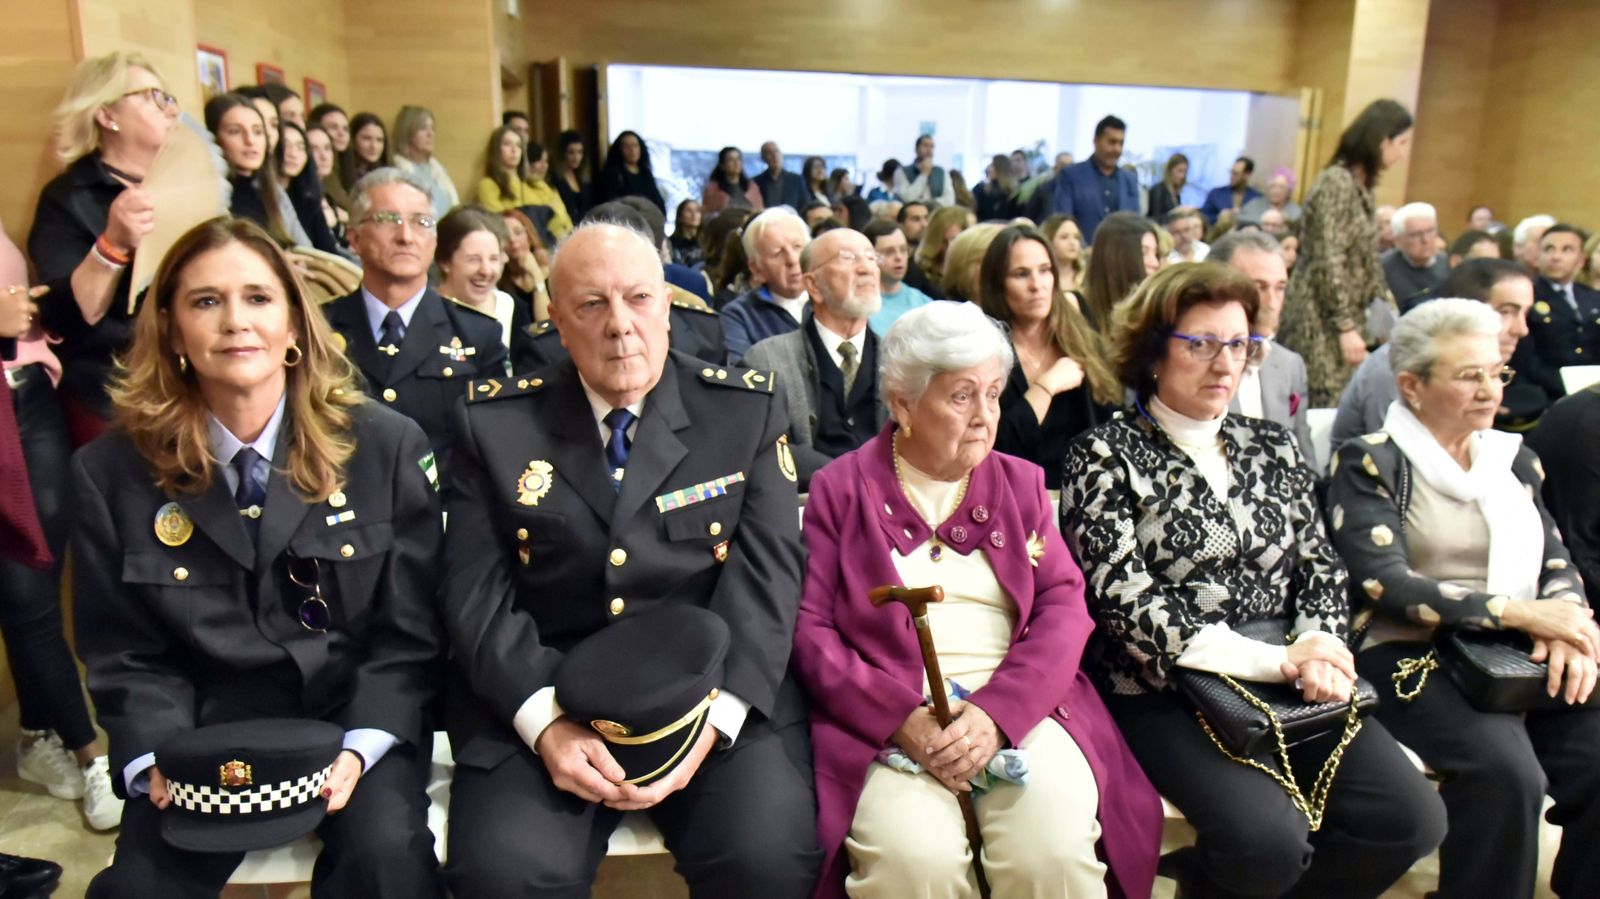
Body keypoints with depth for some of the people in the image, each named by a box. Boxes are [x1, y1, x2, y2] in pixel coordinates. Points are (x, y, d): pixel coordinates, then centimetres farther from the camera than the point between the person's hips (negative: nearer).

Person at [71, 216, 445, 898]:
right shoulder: (110, 473, 0)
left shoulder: (388, 446, -4)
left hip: (355, 717, -1)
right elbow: (124, 654, 5)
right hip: (203, 735, 2)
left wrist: (361, 746, -17)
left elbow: (408, 633, -3)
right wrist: (158, 759, -13)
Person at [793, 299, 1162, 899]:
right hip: (885, 720, -2)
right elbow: (810, 628, -1)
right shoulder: (839, 488, 5)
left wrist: (997, 710, -13)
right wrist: (901, 717, -14)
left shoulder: (1022, 484, 14)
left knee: (1055, 850, -23)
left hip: (1019, 710, 3)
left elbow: (1064, 607, 4)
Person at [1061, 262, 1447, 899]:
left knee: (1413, 818, -10)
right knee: (1269, 837, -25)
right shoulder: (1105, 458, -5)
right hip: (1160, 697, -6)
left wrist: (1319, 648, -10)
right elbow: (1126, 601, -14)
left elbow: (1320, 567, 12)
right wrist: (1274, 661, -18)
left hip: (1287, 692, 6)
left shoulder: (1272, 448, 14)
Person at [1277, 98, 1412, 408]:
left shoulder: (1360, 185, 15)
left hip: (1344, 316, 9)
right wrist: (1346, 326, -17)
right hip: (1321, 322, -9)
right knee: (1328, 406, -8)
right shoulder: (1337, 182, -12)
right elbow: (1328, 262, -17)